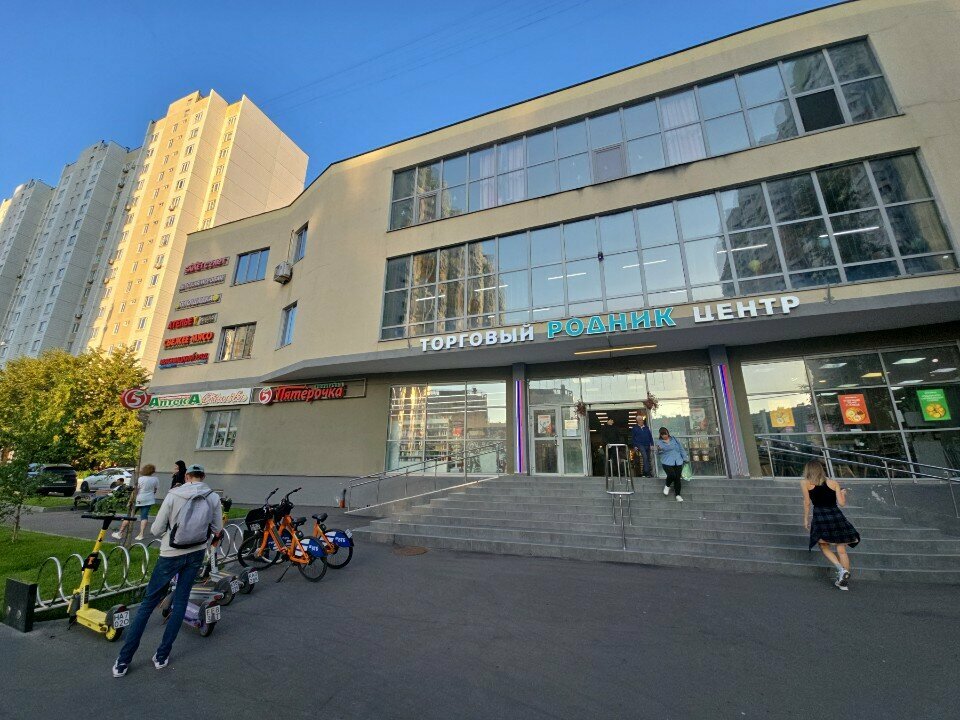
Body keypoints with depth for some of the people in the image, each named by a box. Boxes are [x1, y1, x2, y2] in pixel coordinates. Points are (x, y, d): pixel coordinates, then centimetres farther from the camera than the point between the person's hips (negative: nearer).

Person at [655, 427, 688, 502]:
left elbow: (681, 449, 19)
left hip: (678, 462, 3)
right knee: (672, 475, -24)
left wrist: (685, 458, 17)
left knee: (677, 477, -5)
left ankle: (677, 494, 13)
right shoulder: (659, 442, 7)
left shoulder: (674, 439, 18)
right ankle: (667, 486, 8)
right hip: (667, 463, -3)